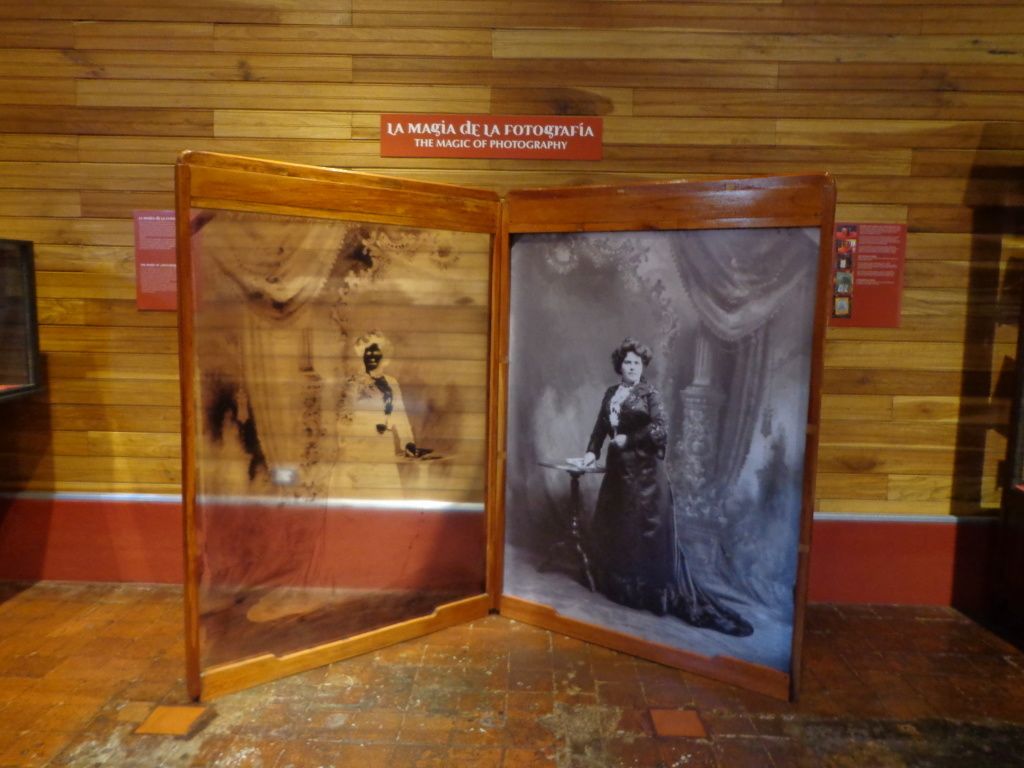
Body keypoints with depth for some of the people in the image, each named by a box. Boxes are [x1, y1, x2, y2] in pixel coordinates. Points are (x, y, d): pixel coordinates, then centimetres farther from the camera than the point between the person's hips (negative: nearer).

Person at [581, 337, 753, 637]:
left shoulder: (650, 394, -7)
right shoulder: (611, 393, 12)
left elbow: (661, 428, -18)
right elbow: (600, 426, 16)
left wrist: (628, 439, -15)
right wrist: (592, 451, 2)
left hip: (644, 472, -7)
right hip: (617, 468, 7)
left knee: (649, 531, -6)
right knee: (610, 528, 13)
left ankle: (669, 595, 4)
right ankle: (617, 586, 31)